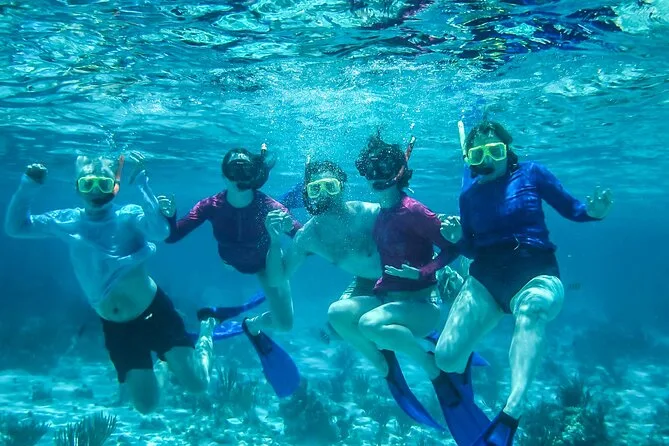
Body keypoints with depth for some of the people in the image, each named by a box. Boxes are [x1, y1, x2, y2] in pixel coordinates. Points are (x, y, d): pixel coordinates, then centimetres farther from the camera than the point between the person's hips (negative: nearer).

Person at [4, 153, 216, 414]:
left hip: (154, 311, -4)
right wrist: (29, 186, -16)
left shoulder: (128, 216, -14)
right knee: (146, 405, 9)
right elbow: (15, 227, -3)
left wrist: (140, 181, -36)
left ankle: (205, 333, 21)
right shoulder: (68, 221, 0)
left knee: (196, 383, -7)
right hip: (116, 328, 4)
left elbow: (160, 232, -35)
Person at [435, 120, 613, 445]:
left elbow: (570, 209, 8)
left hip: (536, 274, -2)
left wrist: (594, 211, -15)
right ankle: (465, 358, 23)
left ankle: (511, 414, -50)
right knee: (446, 358, -16)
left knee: (533, 307, -43)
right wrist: (456, 237, -6)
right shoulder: (469, 193, 12)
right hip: (485, 278, 3)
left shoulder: (530, 173, 5)